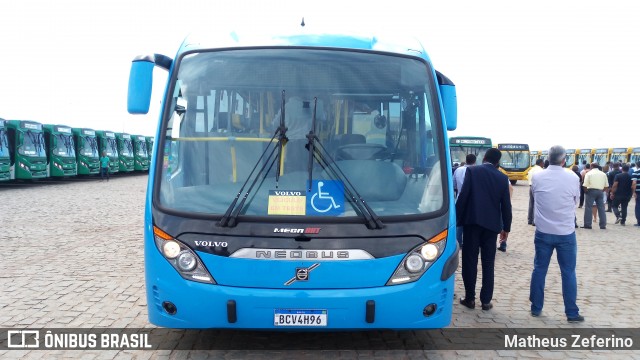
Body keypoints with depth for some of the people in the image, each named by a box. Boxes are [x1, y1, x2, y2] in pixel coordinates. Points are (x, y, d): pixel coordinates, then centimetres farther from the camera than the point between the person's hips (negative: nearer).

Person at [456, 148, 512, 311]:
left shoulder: (472, 170, -2)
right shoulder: (502, 178, 6)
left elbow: (463, 195, -8)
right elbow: (506, 205, 7)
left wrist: (456, 218, -2)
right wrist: (506, 227, 17)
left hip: (472, 221, -2)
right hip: (492, 224, 2)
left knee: (470, 260, 5)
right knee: (488, 263, 8)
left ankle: (470, 298, 7)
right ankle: (486, 300, 10)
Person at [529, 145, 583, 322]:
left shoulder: (537, 177, -6)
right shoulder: (573, 179, -10)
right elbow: (575, 202, 7)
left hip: (543, 232, 1)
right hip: (566, 233, -1)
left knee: (539, 270, 12)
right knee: (568, 273, 8)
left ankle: (536, 308, 19)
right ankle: (572, 313, 14)